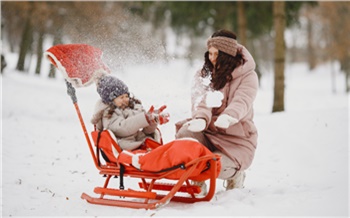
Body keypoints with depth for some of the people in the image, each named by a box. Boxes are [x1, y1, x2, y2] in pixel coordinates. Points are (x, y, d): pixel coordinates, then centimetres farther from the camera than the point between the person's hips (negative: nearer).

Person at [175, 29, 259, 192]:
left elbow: (242, 101, -24)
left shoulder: (248, 76, -4)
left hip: (237, 139, -3)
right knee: (184, 134, -29)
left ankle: (234, 173, 10)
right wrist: (201, 119, -37)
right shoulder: (204, 74, 6)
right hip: (208, 133, 3)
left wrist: (228, 117, -48)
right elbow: (201, 101, -12)